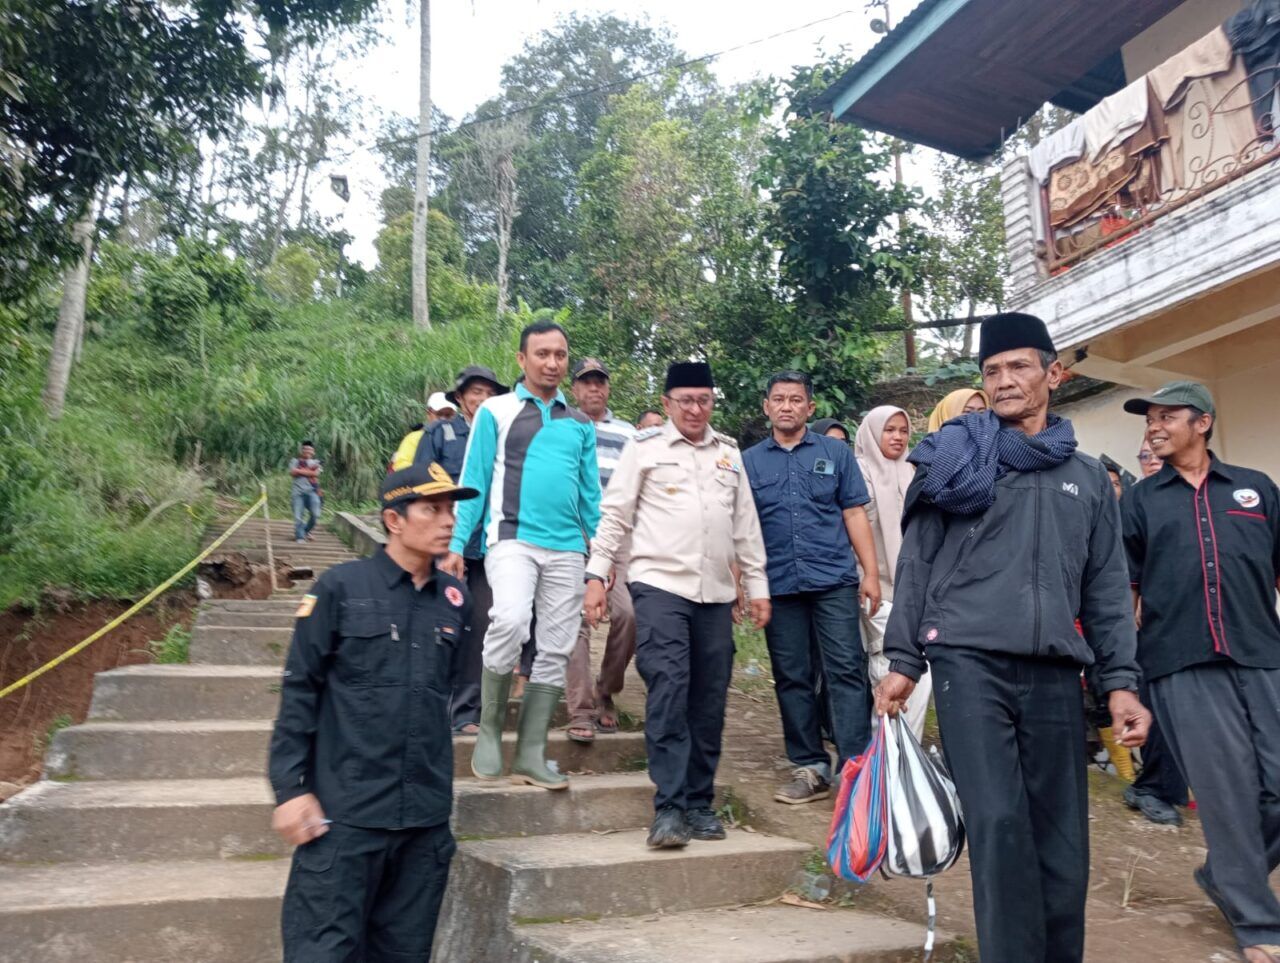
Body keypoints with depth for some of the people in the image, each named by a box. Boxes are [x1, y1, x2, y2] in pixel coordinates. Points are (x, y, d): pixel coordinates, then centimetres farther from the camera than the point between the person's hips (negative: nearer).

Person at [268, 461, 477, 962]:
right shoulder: (340, 587, -6)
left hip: (427, 817, 5)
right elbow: (299, 691, -5)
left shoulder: (455, 599, 7)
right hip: (346, 812, -4)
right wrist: (290, 787, -8)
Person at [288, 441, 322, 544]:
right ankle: (300, 536, 1)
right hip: (297, 491, -1)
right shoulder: (295, 461, 12)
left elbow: (315, 474, -4)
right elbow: (292, 473, -5)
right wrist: (309, 471, -6)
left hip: (312, 491, 1)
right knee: (298, 515, -8)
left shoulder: (315, 463, 15)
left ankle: (306, 530, 17)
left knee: (315, 514, -9)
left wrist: (300, 471, -3)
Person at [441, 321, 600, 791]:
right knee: (510, 621, -28)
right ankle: (489, 728, -5)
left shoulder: (580, 423, 15)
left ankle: (531, 755, 14)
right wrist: (456, 545, -5)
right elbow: (473, 482, 2)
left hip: (567, 548, 4)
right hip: (512, 539, -4)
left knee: (555, 651, 3)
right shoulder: (496, 412, 4)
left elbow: (590, 491, 16)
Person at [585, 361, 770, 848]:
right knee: (668, 689, -15)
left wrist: (757, 584, 13)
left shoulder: (728, 452, 15)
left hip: (716, 593, 4)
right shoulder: (644, 447, 3)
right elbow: (615, 514, 2)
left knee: (709, 701, 7)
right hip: (660, 585, -4)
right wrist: (597, 575, -5)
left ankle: (699, 803, 18)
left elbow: (746, 524, 17)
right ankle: (669, 807, -9)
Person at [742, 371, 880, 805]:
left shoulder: (835, 453, 8)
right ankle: (810, 767, 17)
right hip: (778, 585, 2)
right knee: (792, 678, 7)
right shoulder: (749, 461, 10)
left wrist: (871, 573, -1)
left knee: (846, 670, -5)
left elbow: (854, 514, 6)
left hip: (833, 579, -1)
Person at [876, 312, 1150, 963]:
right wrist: (902, 661, -1)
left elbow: (1108, 589, 15)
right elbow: (917, 562, 4)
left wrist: (1120, 681, 5)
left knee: (1063, 842, 4)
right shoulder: (961, 456, 7)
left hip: (1055, 675, 3)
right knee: (999, 825, -12)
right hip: (969, 664, -3)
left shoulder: (1086, 479, 16)